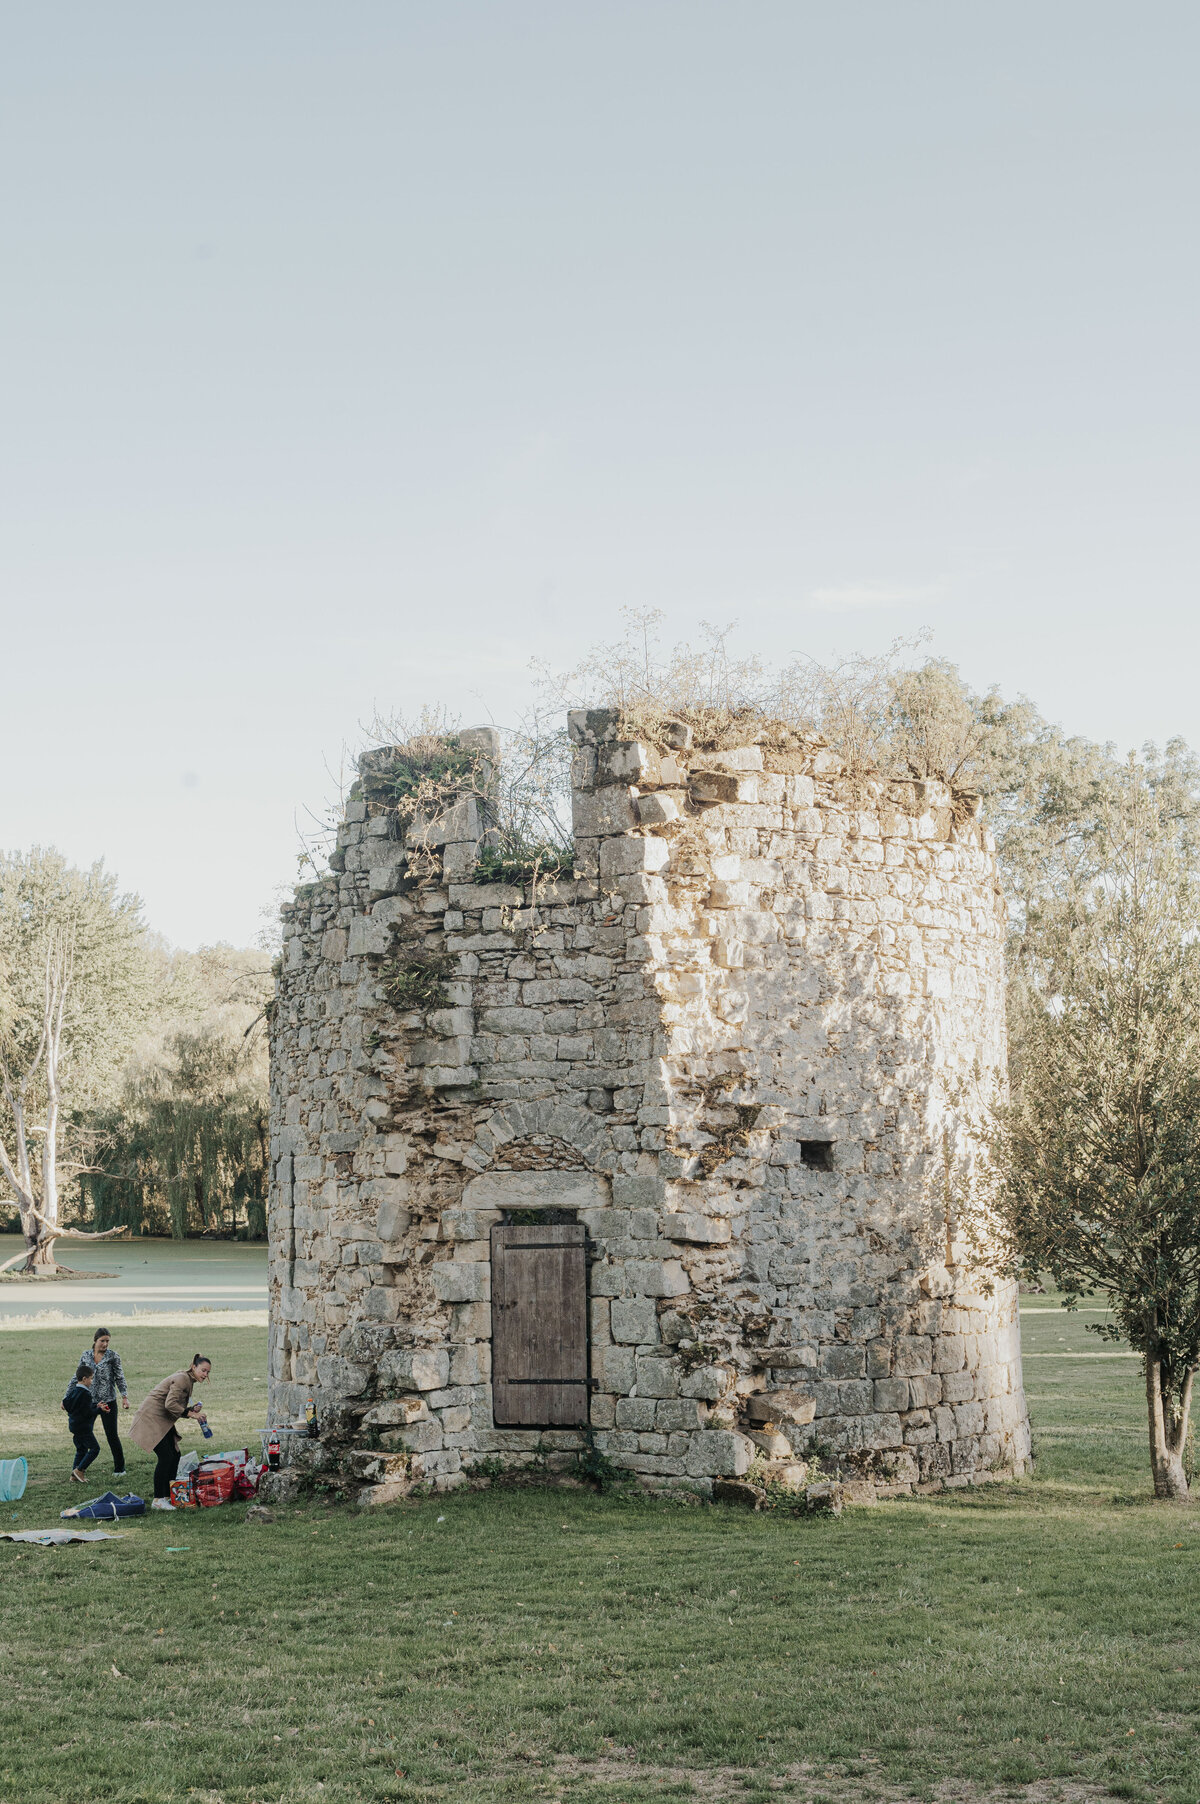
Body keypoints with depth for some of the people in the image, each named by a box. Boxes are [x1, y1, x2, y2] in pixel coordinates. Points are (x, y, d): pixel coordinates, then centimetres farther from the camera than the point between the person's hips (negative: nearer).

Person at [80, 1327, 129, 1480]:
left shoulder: (113, 1356, -3)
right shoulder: (85, 1356, 4)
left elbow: (120, 1377, 0)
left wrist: (125, 1396, -7)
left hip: (108, 1401, -3)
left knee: (112, 1435, -1)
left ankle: (119, 1468, 10)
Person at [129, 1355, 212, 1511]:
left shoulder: (188, 1380, 14)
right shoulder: (182, 1379, -18)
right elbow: (170, 1404, -27)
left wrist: (192, 1409, 1)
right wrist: (191, 1413, -22)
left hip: (163, 1421, 10)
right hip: (151, 1418, -10)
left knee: (175, 1455, 8)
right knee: (165, 1457, -14)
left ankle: (168, 1497, 16)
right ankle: (158, 1500, -9)